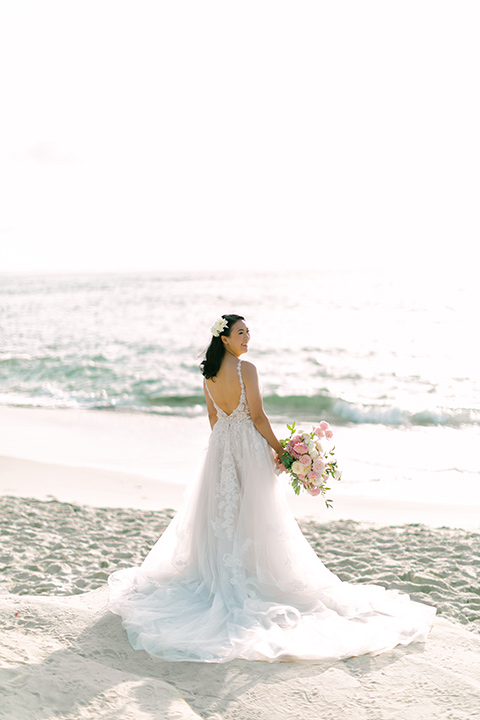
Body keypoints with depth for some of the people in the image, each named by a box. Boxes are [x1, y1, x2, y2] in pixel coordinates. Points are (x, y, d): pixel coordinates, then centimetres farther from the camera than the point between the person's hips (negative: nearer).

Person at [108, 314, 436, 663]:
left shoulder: (209, 374, 3)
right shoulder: (246, 369, -16)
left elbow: (213, 417, 11)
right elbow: (258, 416, -16)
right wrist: (278, 448, -6)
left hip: (220, 445, 6)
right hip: (249, 446, -6)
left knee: (221, 508, 14)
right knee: (251, 513, 3)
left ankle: (219, 575, 23)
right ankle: (253, 572, 9)